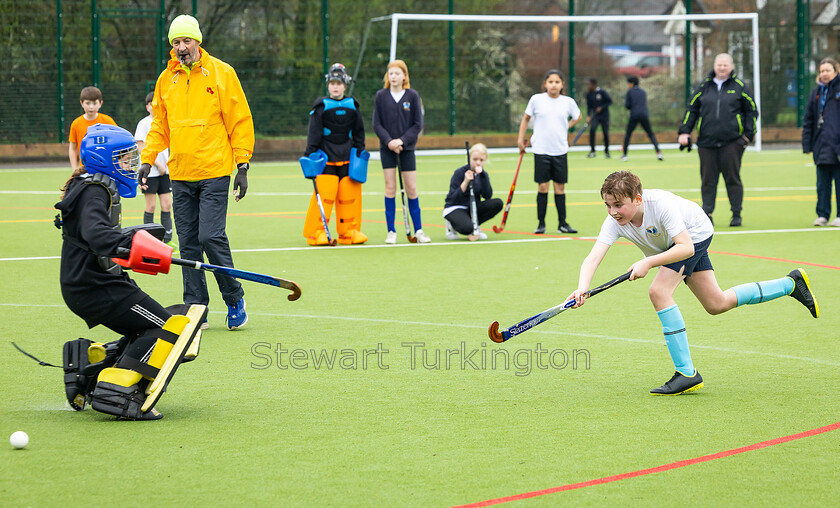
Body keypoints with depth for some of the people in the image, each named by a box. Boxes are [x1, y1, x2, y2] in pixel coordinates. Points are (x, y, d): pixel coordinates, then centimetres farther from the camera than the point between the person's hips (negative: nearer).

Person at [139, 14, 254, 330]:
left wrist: (242, 165, -5)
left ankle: (235, 299, 6)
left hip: (214, 172, -4)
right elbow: (159, 126, 18)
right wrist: (147, 159, 4)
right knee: (188, 243, 4)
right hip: (180, 175, 4)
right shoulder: (166, 79, 10)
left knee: (211, 236, -12)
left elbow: (240, 121, -1)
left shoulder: (221, 73, -2)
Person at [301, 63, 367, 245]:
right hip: (326, 157, -4)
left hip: (347, 157, 4)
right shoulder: (321, 106, 1)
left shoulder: (352, 105, 11)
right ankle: (317, 232, -4)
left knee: (350, 194, 1)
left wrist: (360, 152, 14)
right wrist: (310, 154, -9)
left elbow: (359, 132, 19)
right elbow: (314, 132, -2)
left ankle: (349, 231, 11)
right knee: (324, 195, -11)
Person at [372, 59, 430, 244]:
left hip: (407, 148, 0)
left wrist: (402, 140, -13)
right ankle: (391, 231, 4)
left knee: (411, 189, 1)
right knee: (390, 188, -2)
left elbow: (418, 124, -1)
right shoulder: (381, 96, 1)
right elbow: (377, 124, 1)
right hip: (387, 148, 0)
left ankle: (418, 230, 10)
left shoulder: (412, 96, -1)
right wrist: (388, 141, -13)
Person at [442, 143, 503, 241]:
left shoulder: (483, 175, 3)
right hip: (455, 209, -6)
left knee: (498, 203, -18)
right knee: (467, 227, -38)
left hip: (473, 209, 6)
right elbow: (453, 199, -18)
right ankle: (452, 226, -1)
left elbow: (488, 196, -13)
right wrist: (465, 182, -29)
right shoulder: (459, 173, -12)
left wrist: (482, 175, -21)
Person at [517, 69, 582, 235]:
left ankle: (562, 223, 13)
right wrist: (521, 139, 9)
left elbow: (577, 116, 21)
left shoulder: (568, 102, 1)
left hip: (560, 151, 2)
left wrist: (566, 126, 8)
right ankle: (541, 224, 7)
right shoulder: (536, 99, -3)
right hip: (541, 151, -2)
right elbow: (526, 118, 11)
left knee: (560, 187, 5)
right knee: (542, 187, -2)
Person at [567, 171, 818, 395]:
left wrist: (648, 262, -50)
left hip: (694, 235, -7)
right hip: (674, 244, 7)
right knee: (717, 305, 16)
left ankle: (687, 374, -20)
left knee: (659, 291, -25)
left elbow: (686, 247, -41)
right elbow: (593, 258, -36)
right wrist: (582, 288, -54)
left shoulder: (660, 204, -40)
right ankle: (791, 283, 32)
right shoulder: (615, 222, -26)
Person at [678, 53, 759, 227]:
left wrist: (748, 134, 0)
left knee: (732, 178, -1)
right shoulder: (704, 87, 11)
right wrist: (684, 132, 6)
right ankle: (706, 213, 7)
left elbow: (752, 110, 9)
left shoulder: (739, 87, 6)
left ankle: (736, 214, 7)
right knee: (708, 179, 1)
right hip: (706, 142, 2)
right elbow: (691, 109, 15)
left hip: (732, 142, -2)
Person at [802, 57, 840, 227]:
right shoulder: (817, 92, 14)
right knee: (822, 183, 5)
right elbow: (808, 120, 15)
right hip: (822, 146, 4)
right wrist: (807, 144, 9)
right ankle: (822, 215, 9)